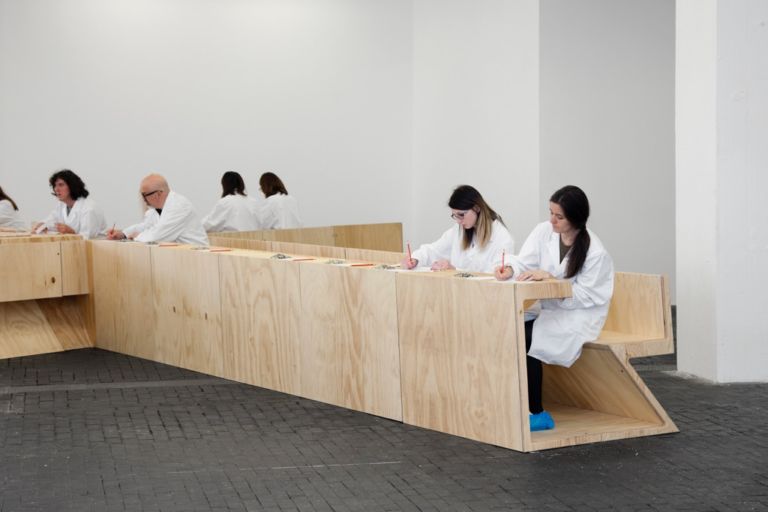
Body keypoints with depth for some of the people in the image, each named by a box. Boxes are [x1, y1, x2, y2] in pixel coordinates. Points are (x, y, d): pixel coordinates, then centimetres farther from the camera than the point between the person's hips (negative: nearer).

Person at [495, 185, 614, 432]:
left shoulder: (595, 252, -17)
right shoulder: (543, 231, -1)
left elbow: (584, 295, -16)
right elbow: (526, 261, -7)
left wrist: (550, 278, -26)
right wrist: (510, 269, -31)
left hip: (578, 315, -6)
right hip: (548, 309, 6)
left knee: (526, 339, -28)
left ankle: (536, 414, -18)